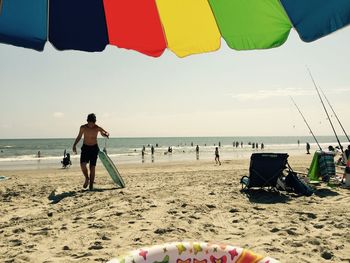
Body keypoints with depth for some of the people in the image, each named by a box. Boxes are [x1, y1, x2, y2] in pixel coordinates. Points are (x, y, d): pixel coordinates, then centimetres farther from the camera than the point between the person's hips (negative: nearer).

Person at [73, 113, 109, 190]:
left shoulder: (97, 128, -10)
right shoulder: (83, 127, -6)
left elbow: (106, 133, 2)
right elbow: (79, 137, 9)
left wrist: (106, 134, -22)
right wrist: (74, 145, -2)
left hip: (94, 148, -1)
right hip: (85, 148, 1)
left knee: (92, 167, -2)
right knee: (83, 165, -17)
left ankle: (91, 185, 8)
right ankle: (87, 178, 10)